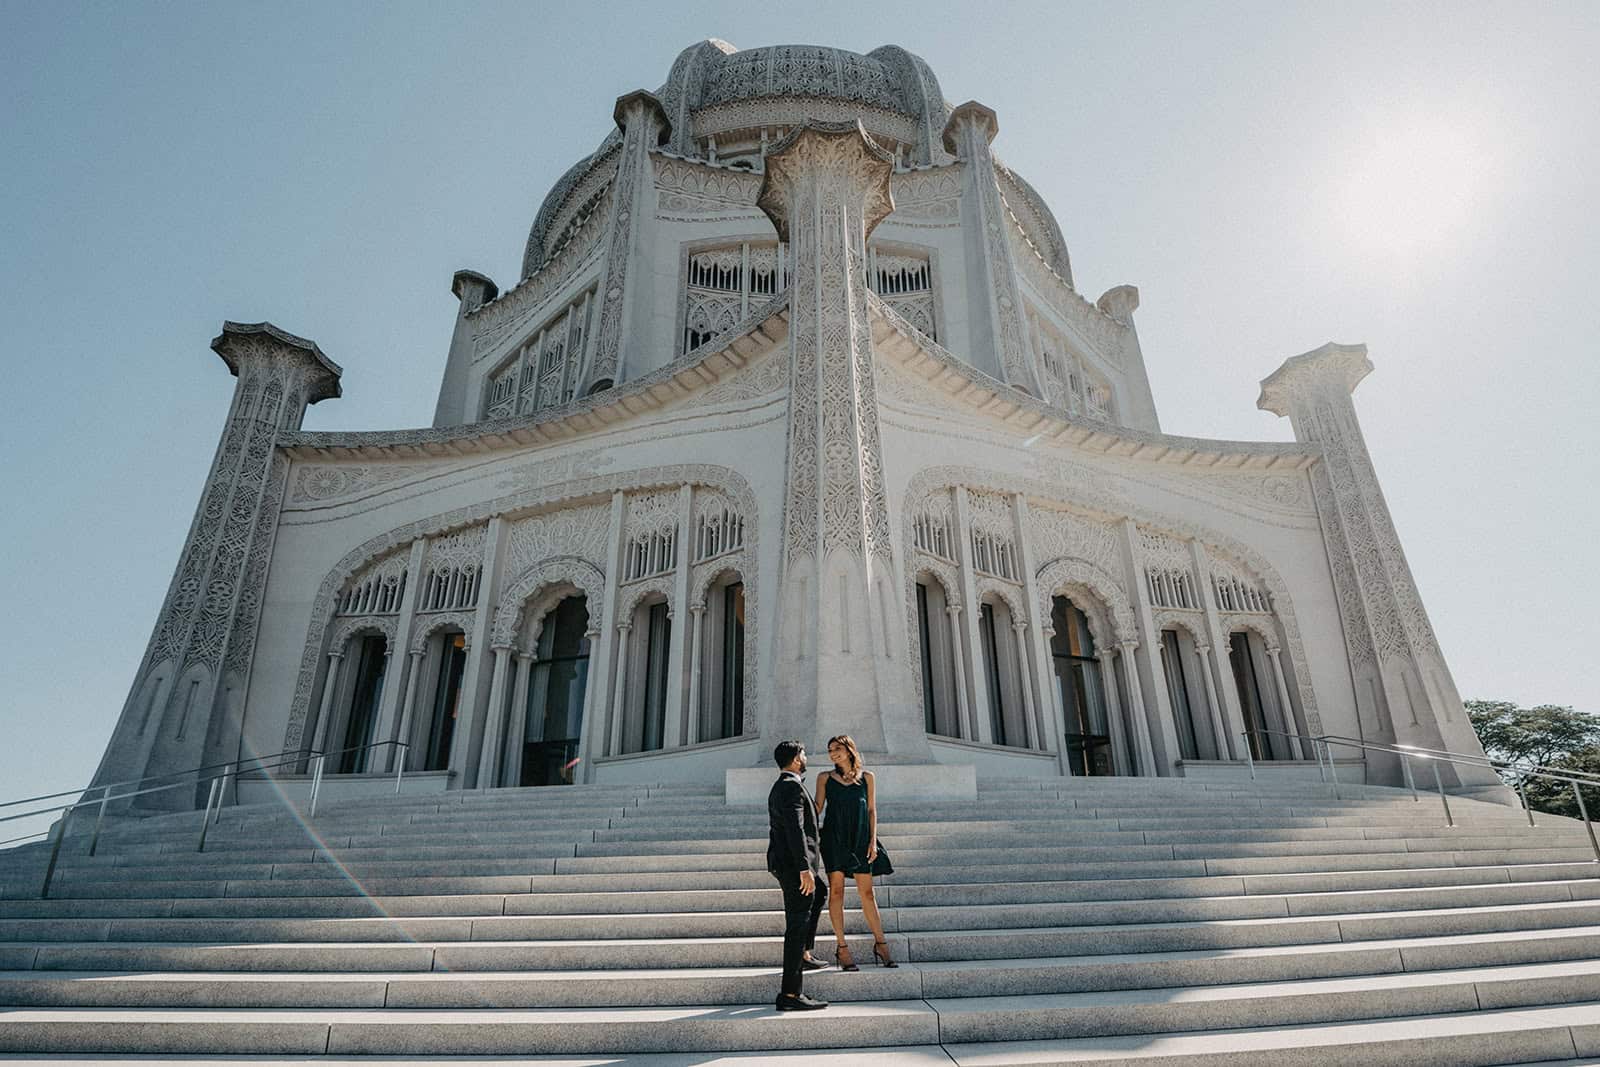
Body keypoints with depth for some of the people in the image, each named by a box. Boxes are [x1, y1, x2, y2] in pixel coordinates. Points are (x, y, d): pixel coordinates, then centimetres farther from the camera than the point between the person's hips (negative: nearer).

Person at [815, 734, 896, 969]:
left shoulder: (867, 777, 7)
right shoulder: (825, 778, 6)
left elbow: (872, 810, 6)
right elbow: (817, 807, 5)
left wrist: (873, 840, -1)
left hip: (860, 838, 0)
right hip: (834, 837, 0)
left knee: (867, 892, 4)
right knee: (836, 891, 0)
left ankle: (880, 945, 14)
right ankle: (842, 948, 7)